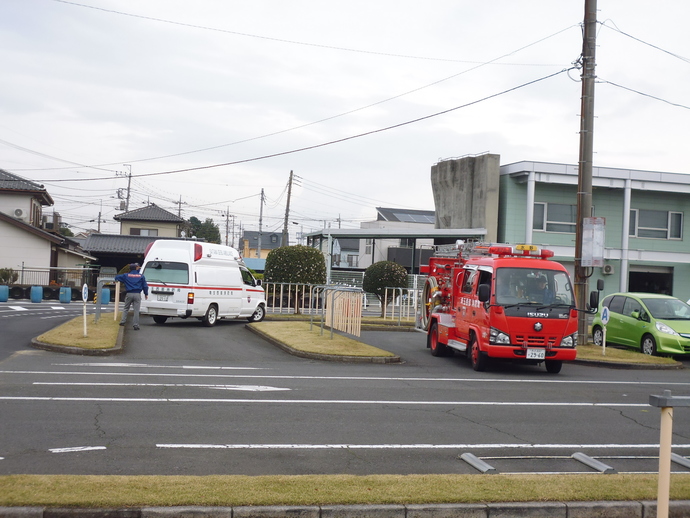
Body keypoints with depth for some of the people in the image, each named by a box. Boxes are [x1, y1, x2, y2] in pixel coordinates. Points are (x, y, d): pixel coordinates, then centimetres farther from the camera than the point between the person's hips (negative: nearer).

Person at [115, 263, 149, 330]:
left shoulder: (126, 275, 5)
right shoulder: (141, 276, 5)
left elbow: (117, 277, 10)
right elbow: (145, 286, 5)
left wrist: (117, 280, 33)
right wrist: (146, 294, 15)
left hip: (129, 294, 1)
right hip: (137, 294, -1)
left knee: (126, 308, 18)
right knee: (136, 310, 0)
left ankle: (122, 321, 11)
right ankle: (136, 325, -1)